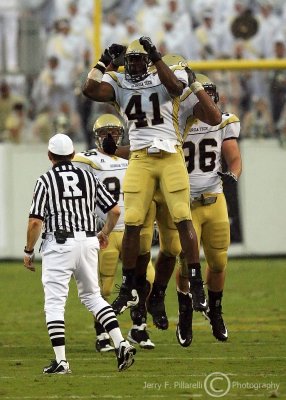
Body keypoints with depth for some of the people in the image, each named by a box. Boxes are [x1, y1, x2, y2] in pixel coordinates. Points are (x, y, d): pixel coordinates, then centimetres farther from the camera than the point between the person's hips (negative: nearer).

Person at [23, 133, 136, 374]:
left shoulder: (46, 181, -4)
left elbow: (36, 221, -10)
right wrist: (105, 233, 28)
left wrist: (29, 251, 3)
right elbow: (115, 210, 9)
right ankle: (121, 344, 4)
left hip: (58, 244, -4)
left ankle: (61, 360, -8)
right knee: (92, 296, 18)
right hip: (88, 242, 4)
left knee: (55, 303, 0)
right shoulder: (88, 177, 9)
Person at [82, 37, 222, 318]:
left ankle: (196, 284, -2)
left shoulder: (166, 78, 4)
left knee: (182, 219, -7)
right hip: (140, 160, 2)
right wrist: (105, 61, -5)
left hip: (171, 157, -2)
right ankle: (129, 288, 8)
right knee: (132, 224, -3)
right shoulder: (118, 83, 9)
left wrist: (155, 58, -19)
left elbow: (176, 86, -20)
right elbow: (90, 89, -7)